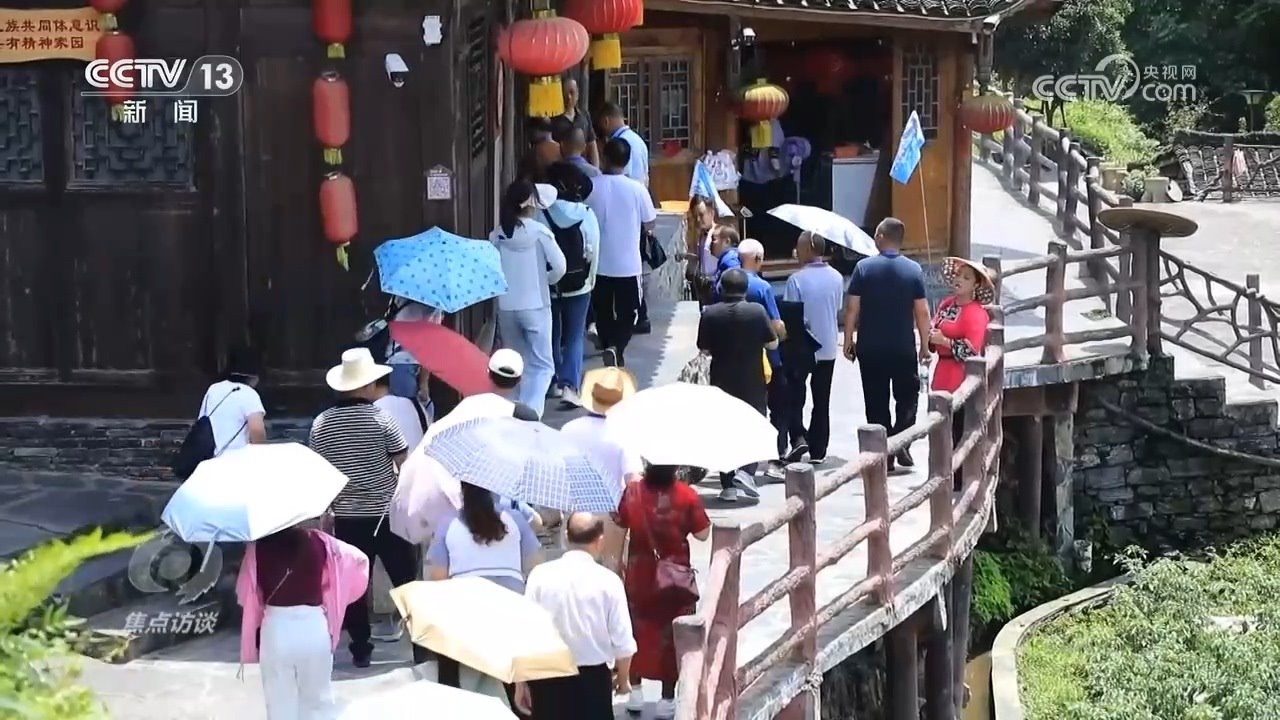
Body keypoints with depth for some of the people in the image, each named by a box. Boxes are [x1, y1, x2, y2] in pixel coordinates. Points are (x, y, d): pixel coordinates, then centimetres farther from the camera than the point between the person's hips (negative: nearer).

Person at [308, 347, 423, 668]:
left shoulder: (320, 424, -1)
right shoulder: (381, 418, -10)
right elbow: (405, 465, -7)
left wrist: (325, 509, 16)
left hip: (346, 516, 3)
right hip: (387, 513, -2)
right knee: (406, 580, 7)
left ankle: (360, 649, 13)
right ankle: (421, 645, 10)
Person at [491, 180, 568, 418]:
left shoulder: (497, 234, -2)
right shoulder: (538, 231, -11)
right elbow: (559, 266, -9)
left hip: (506, 307, 4)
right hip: (535, 306, -4)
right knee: (541, 365, 3)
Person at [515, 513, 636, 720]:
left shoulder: (540, 575, -6)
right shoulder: (608, 581, -8)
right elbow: (622, 642, -4)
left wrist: (521, 682, 8)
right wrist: (623, 679, 15)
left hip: (546, 678, 1)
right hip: (593, 678, -1)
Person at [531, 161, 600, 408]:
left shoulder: (541, 214, -12)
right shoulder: (587, 214, -10)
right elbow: (593, 251, -5)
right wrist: (590, 280, 10)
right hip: (578, 284, 0)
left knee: (552, 334, 18)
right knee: (575, 336, 5)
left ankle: (555, 382, 28)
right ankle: (570, 385, -10)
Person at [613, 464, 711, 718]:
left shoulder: (633, 492, -13)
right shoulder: (687, 496, -19)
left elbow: (621, 522, 1)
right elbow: (702, 534, -9)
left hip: (639, 575, 2)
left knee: (638, 630, 20)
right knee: (672, 634, 11)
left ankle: (636, 691, 26)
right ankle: (667, 699, 17)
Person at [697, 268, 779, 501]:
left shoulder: (709, 314, -5)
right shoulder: (757, 312, -9)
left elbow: (705, 349, 0)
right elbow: (772, 343, -2)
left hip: (722, 381, 1)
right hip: (753, 382, -1)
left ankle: (728, 485, 6)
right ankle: (747, 471, -6)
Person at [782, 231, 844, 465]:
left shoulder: (797, 279, -16)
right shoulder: (836, 277, -1)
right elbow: (838, 309, 9)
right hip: (828, 348, 4)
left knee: (794, 398, 7)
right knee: (822, 402, 10)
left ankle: (800, 439, -10)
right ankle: (818, 451, 13)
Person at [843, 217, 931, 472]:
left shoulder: (864, 268, -6)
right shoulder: (914, 270, -4)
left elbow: (852, 307, -6)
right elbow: (922, 312, -4)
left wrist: (848, 340, 4)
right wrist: (925, 345, 5)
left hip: (870, 347, 0)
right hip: (904, 348, 0)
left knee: (876, 401, 8)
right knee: (907, 396, 14)